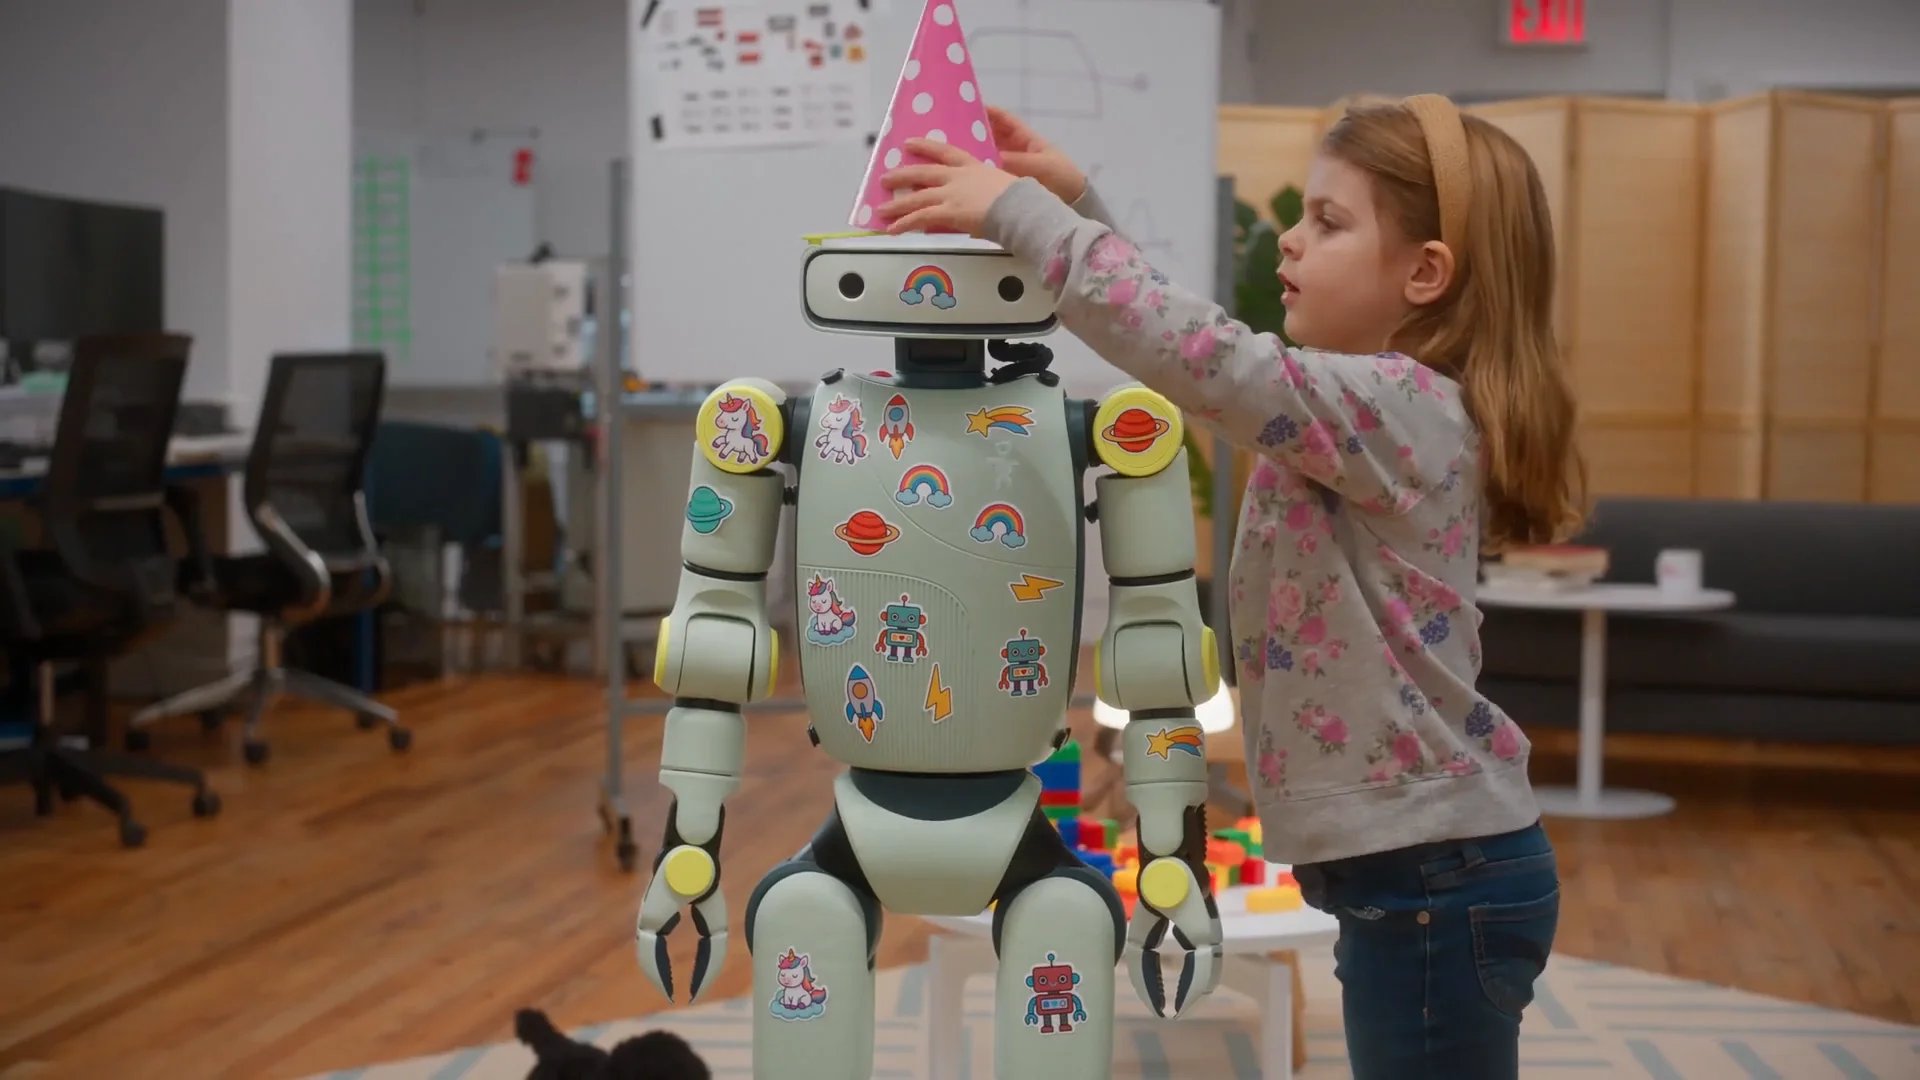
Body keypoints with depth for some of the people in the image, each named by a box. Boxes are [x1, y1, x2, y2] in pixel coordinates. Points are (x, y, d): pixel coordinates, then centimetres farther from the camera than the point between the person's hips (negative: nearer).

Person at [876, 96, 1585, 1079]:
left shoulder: (1401, 408, -18)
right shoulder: (1364, 402, 11)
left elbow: (1206, 357, -31)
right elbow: (1196, 348, 19)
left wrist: (1018, 214, -24)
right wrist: (1073, 200, 7)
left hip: (1439, 878, -10)